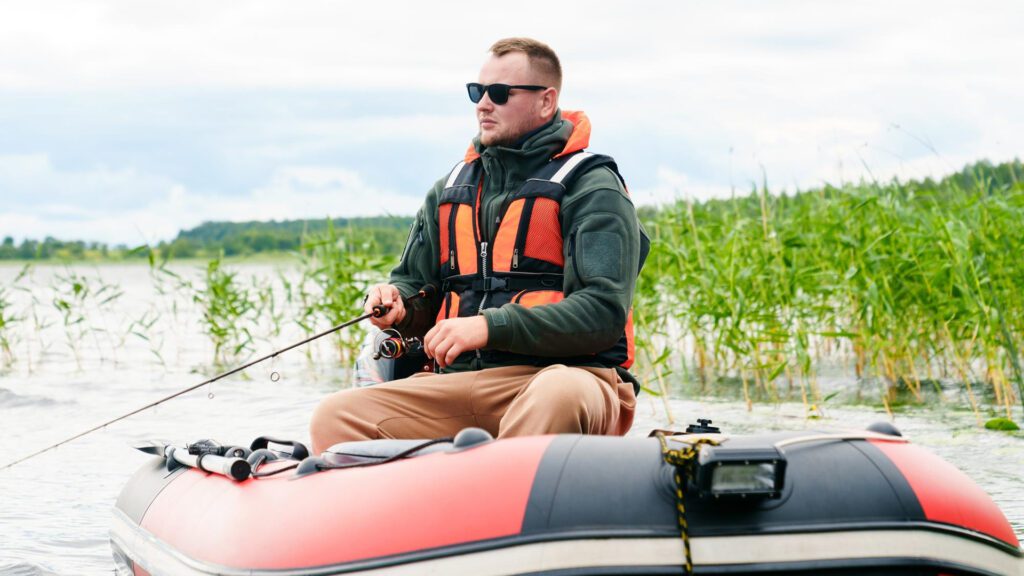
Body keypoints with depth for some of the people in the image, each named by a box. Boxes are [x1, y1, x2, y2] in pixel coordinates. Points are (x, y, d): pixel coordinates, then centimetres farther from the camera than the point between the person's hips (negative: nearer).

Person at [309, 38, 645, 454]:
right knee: (336, 416, -19)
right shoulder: (450, 190, 22)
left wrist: (490, 326, -18)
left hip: (565, 375, -5)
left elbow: (604, 312, -9)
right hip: (457, 382, 6)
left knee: (559, 396, -43)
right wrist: (396, 304, 3)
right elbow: (415, 283, 30)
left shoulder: (592, 188, 3)